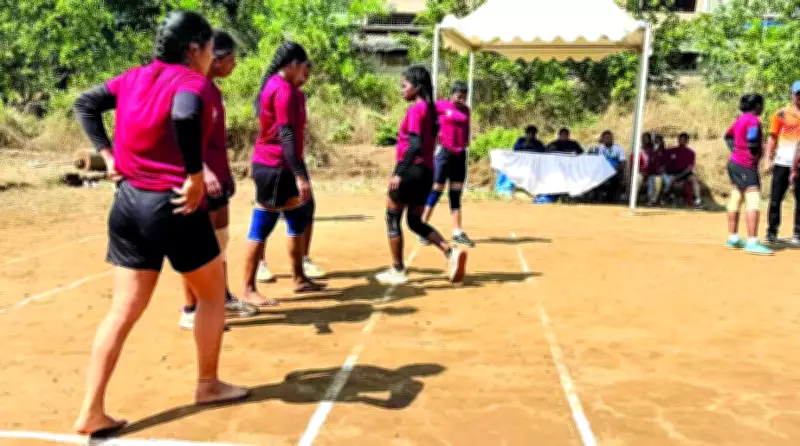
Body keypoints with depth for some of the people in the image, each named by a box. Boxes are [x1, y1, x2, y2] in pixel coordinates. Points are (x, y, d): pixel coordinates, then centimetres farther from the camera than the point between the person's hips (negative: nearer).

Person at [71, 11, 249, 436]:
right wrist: (195, 175, -24)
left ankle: (91, 413, 11)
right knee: (212, 293, 16)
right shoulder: (193, 82, -12)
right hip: (174, 206, -7)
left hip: (127, 203, 7)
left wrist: (108, 155, 10)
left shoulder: (134, 77, 10)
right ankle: (208, 384, 28)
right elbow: (185, 115, -34)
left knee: (124, 310, 11)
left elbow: (84, 104, 15)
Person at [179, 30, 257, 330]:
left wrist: (226, 173, 22)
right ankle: (190, 312, 7)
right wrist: (203, 171, -34)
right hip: (201, 181, -9)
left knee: (219, 242, 17)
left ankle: (224, 299, 29)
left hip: (217, 177, 9)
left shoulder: (213, 90, 14)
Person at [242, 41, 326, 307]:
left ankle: (299, 279, 27)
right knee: (261, 228, -4)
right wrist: (299, 175, -25)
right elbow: (286, 135, -23)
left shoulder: (278, 86, 15)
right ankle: (248, 290, 4)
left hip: (282, 166, 11)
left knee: (299, 219, 16)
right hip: (273, 167, -11)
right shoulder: (283, 89, -17)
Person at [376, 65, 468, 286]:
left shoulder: (416, 109, -11)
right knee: (415, 222, 15)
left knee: (392, 219, 5)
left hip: (411, 171, -9)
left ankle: (398, 270, 10)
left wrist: (399, 173, -21)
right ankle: (450, 251, -1)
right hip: (426, 172, 9)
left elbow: (415, 145, -21)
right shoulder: (430, 108, 15)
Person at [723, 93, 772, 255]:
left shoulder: (741, 118, 13)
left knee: (735, 200, 14)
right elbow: (752, 140, -27)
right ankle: (752, 242, -19)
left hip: (734, 162, 10)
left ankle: (733, 238, 21)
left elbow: (728, 136, 24)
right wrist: (757, 154, -10)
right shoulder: (753, 120, -14)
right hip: (746, 165, -10)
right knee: (753, 202, -13)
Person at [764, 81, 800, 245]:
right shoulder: (781, 114, 5)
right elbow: (772, 138, 6)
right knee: (775, 198, 0)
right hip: (782, 163, -1)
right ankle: (772, 232, 8)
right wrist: (768, 159, -4)